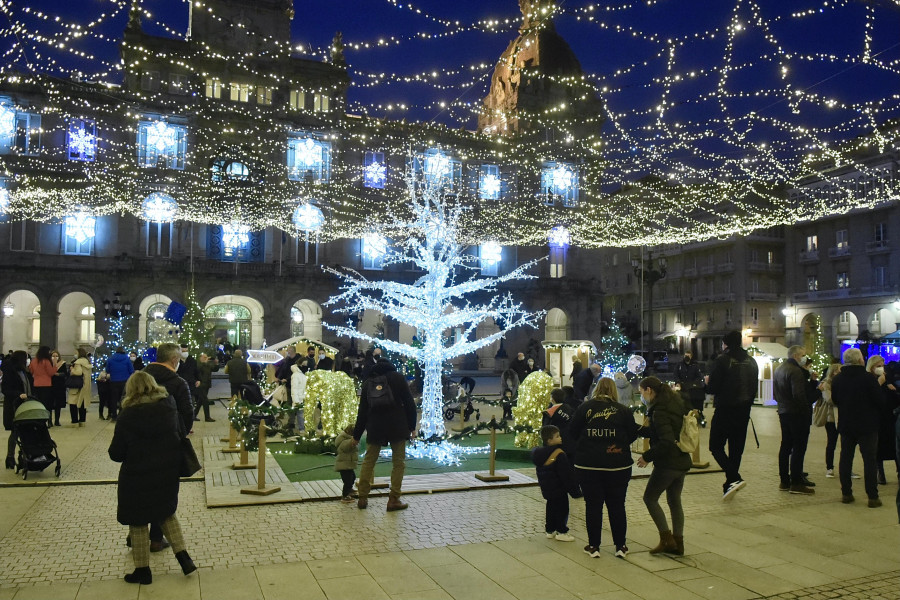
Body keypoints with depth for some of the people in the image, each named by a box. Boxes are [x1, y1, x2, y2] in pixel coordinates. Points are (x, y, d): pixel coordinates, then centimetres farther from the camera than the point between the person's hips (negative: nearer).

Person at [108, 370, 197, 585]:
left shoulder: (128, 416, -16)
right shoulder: (169, 408, -6)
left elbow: (116, 454, -11)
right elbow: (182, 433, 7)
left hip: (137, 477, -4)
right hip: (167, 472, 4)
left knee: (137, 521, 12)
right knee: (167, 513, 21)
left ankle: (143, 571, 20)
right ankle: (184, 557, 12)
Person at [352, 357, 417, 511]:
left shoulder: (368, 382, 12)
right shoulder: (398, 377, 4)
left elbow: (362, 410, 12)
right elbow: (409, 403, -2)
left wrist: (356, 435, 17)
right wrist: (412, 426, 5)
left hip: (375, 428, 3)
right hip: (397, 426, -3)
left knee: (368, 461, 14)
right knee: (398, 462, 5)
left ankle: (362, 498, 16)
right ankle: (394, 500, 3)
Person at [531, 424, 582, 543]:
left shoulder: (539, 453, 4)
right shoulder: (559, 455, -23)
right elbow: (567, 475, -21)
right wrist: (575, 491, -14)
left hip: (546, 488, 8)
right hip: (558, 489, -8)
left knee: (551, 507, 18)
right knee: (562, 509, 3)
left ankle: (550, 530, 25)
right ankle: (561, 532, 9)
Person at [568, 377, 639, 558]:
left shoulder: (585, 408, -4)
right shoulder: (623, 411, -4)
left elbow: (572, 432, 0)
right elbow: (633, 435, 2)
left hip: (588, 465, 0)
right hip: (618, 466, 1)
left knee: (593, 505, 7)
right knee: (617, 505, 11)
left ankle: (594, 546, 13)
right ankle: (620, 546, 18)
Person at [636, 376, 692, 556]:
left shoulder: (659, 411, -19)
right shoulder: (675, 405, 9)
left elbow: (666, 441, -27)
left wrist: (647, 457, -18)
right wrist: (640, 429, 11)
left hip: (667, 463, -9)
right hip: (682, 462, 9)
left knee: (650, 497, 4)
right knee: (674, 501, 15)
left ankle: (666, 539, 3)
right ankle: (677, 543, 20)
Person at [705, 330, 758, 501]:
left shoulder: (722, 360, -12)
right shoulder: (751, 361, 7)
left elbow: (712, 388, -16)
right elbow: (754, 388, 13)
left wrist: (707, 382, 6)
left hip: (725, 410, -6)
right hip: (743, 412, 6)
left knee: (716, 446, 2)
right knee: (736, 448, 12)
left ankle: (734, 478, -15)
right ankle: (729, 486, 17)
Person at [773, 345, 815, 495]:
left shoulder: (779, 369, 13)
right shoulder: (795, 371, -17)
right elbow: (799, 394, -24)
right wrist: (807, 409, -14)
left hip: (783, 412, 9)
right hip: (796, 413, -9)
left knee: (785, 446, 13)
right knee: (799, 448, -4)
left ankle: (784, 481, 18)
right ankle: (796, 483, -2)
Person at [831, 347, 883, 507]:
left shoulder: (837, 379, 0)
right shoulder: (869, 378, -16)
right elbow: (880, 401, -12)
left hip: (845, 425, 4)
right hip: (867, 425, -4)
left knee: (845, 458, 11)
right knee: (869, 460, 2)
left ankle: (846, 494, 14)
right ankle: (873, 497, 4)